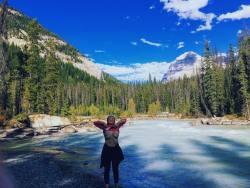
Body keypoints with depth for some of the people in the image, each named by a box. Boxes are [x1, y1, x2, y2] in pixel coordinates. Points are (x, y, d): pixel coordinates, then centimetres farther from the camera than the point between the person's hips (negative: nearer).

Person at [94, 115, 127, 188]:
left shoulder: (117, 127, -4)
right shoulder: (104, 127, -9)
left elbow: (124, 120, 1)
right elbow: (95, 122, -17)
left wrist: (118, 123, -9)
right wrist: (104, 124, -17)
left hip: (116, 149, 2)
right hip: (107, 149, -2)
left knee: (115, 168, 17)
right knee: (107, 168, 13)